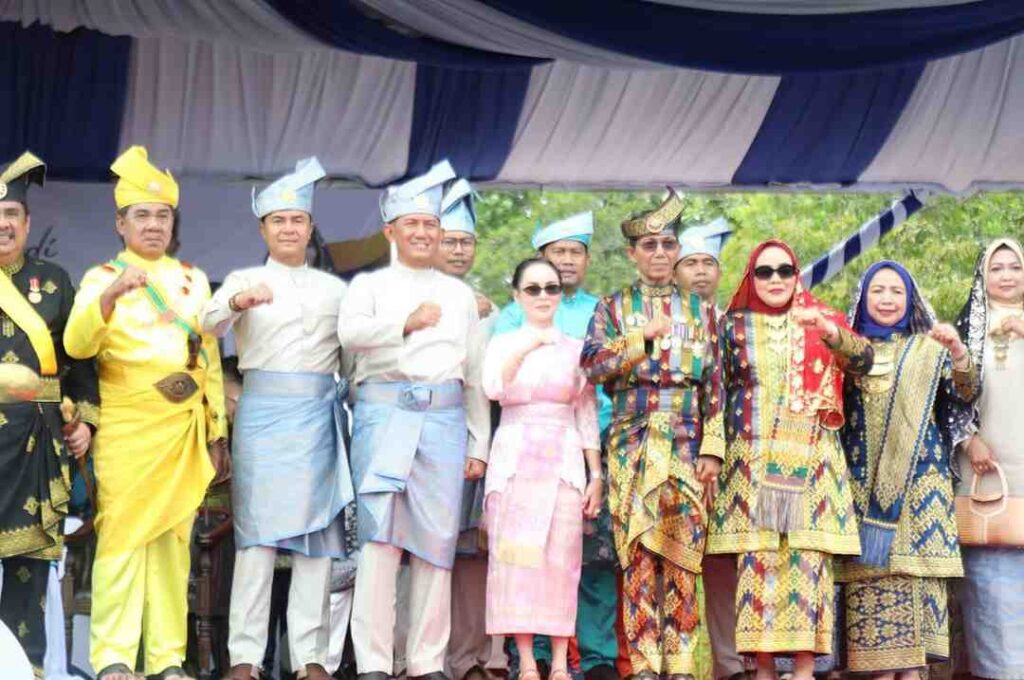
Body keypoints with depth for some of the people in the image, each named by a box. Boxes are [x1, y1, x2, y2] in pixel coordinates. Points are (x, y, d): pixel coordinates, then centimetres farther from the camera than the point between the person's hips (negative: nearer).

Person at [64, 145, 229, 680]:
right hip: (126, 430, -3)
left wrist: (217, 433, 12)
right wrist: (110, 295, -31)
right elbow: (77, 345, -14)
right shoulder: (101, 278, 4)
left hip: (184, 430, 3)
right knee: (123, 536, -7)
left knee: (173, 540, 4)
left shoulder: (193, 279, 15)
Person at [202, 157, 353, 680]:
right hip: (263, 409, -2)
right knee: (258, 528, -7)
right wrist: (239, 302, -31)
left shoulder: (334, 288, 16)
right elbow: (209, 323, -11)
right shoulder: (244, 280, 8)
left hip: (319, 414, 3)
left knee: (317, 530, 0)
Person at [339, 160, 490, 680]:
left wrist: (480, 445, 12)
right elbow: (350, 331, -8)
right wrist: (407, 321, -12)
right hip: (384, 413, -2)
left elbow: (475, 373, 17)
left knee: (437, 537, 1)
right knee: (381, 532, -10)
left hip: (445, 418, 3)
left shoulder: (460, 295, 20)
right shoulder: (370, 284, 13)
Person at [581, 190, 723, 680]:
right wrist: (645, 335, -12)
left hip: (686, 443, 1)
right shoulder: (613, 308, 10)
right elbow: (593, 365, -4)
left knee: (682, 554, -2)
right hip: (632, 442, -1)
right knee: (639, 552, -6)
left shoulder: (698, 310, 13)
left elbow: (714, 383, 8)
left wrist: (713, 449, -2)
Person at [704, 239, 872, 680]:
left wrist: (827, 330, -25)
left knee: (807, 556, -7)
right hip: (753, 460, 0)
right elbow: (718, 389, 9)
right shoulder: (734, 325, 11)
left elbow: (863, 361, -6)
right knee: (757, 557, -5)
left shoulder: (823, 321, 10)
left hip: (810, 460, 0)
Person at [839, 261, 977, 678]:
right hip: (863, 485, 1)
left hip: (917, 482, -1)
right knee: (870, 573, -6)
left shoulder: (929, 350, 10)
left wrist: (959, 354, -24)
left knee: (915, 571, -8)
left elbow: (965, 396, -3)